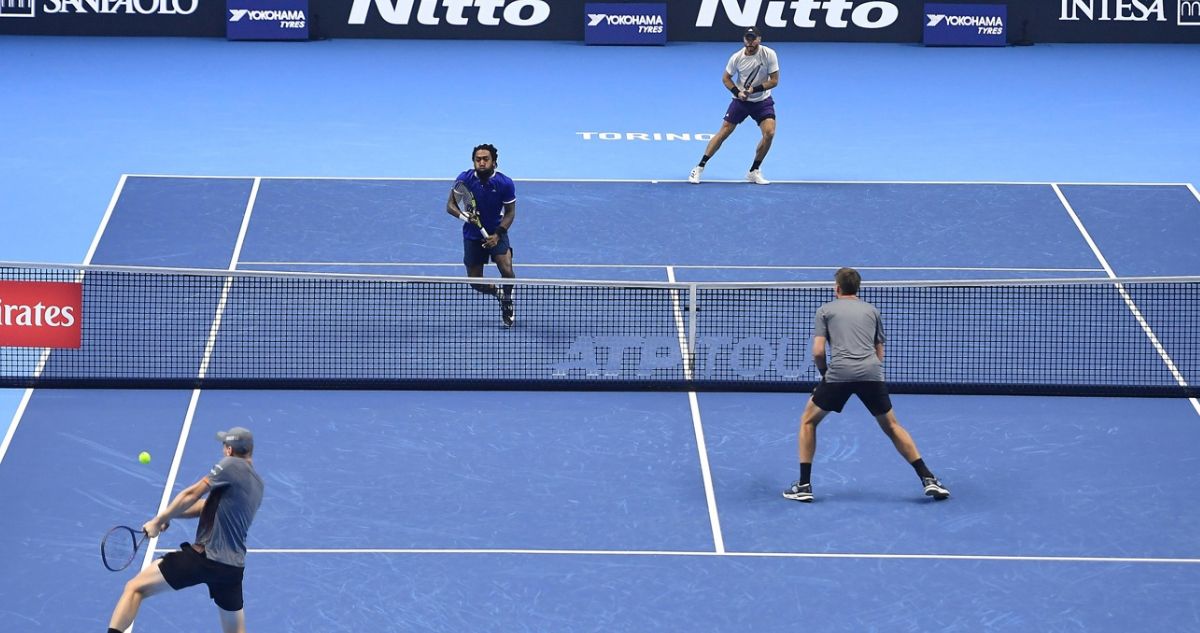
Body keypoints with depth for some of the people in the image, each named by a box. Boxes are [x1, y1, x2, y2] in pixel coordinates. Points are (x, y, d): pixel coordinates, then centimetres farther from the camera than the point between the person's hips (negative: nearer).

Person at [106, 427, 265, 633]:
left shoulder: (231, 465, -7)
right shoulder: (257, 483, 17)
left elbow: (191, 494, -7)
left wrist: (159, 521, 2)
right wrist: (169, 516, 10)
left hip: (205, 557, -8)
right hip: (233, 567, 8)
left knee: (135, 588, -1)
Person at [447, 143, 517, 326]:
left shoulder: (505, 184, -17)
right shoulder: (464, 179, -16)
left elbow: (510, 212, -6)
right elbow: (450, 206, -8)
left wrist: (498, 234, -19)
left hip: (496, 232, -1)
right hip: (472, 234, 1)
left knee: (506, 271, -22)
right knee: (476, 282, 4)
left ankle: (507, 300, 11)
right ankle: (497, 293, 39)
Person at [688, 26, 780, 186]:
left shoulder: (769, 54, -15)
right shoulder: (737, 58, -12)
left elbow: (774, 81, -12)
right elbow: (726, 78, 2)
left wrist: (754, 90, -22)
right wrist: (737, 92, -15)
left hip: (762, 101, 0)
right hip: (741, 100, 0)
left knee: (769, 132, -17)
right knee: (724, 132, -3)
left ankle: (754, 172, 1)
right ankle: (699, 168, 5)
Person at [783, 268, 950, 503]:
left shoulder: (825, 311, 16)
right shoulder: (872, 311, 25)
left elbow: (818, 352, 6)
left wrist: (825, 374, 22)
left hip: (839, 372, -2)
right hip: (872, 373, 2)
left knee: (808, 421, 18)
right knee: (891, 426, 19)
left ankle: (804, 485, 11)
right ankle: (928, 479, 9)